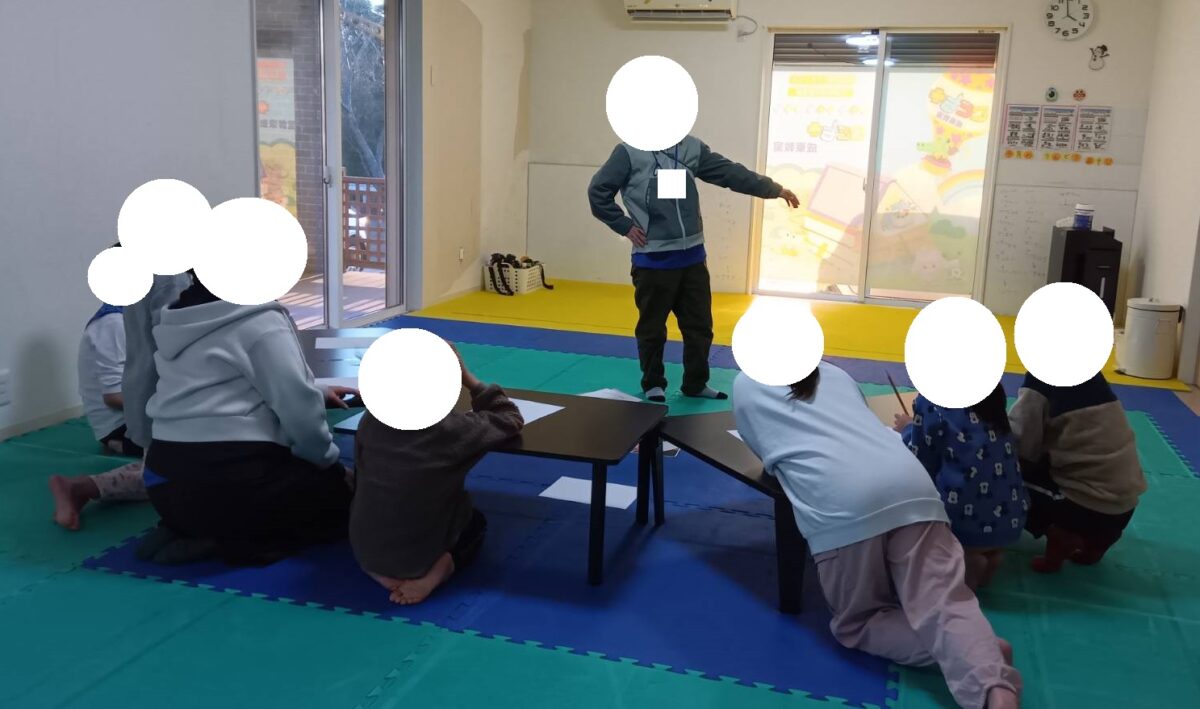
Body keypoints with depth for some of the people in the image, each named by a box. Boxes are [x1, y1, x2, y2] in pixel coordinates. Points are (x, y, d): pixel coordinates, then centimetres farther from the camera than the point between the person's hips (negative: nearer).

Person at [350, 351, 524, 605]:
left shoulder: (370, 420, -10)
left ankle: (381, 568, 8)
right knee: (476, 522, 28)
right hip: (419, 554, -3)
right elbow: (511, 419, -3)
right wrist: (469, 380, -1)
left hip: (365, 550, 3)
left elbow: (359, 480, 5)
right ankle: (438, 568, -1)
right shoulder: (454, 429, -21)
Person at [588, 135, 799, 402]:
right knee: (652, 327, 8)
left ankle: (696, 383, 28)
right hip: (653, 259, -5)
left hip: (692, 256, 5)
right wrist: (625, 226, -7)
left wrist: (773, 188, 7)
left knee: (700, 325, 12)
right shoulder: (630, 151, -8)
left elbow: (731, 173, 7)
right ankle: (653, 385, 26)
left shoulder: (692, 147, 6)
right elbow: (598, 191, -5)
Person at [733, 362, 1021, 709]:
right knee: (947, 603, -4)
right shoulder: (834, 372, 33)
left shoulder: (746, 384, 23)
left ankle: (960, 653, -12)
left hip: (842, 506, -4)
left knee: (856, 623, 12)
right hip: (913, 488, 4)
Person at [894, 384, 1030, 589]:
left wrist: (908, 430, 14)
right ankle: (990, 553, 13)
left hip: (965, 522, -6)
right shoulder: (991, 390, 8)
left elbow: (921, 463, -3)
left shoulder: (931, 399, -9)